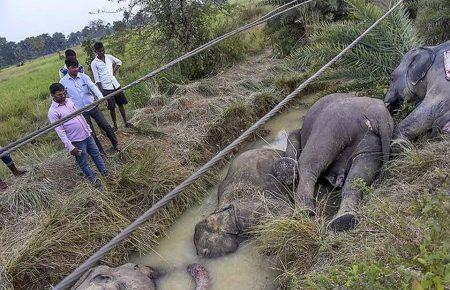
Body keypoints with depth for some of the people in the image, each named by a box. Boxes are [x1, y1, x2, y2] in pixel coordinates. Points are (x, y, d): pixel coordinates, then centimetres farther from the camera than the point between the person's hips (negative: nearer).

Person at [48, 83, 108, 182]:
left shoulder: (68, 100, 5)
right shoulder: (53, 112, -16)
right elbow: (60, 131, -18)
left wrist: (88, 129, 19)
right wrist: (70, 147, -20)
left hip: (87, 135, 7)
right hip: (77, 141, -7)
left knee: (96, 155, 17)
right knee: (83, 163, 9)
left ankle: (106, 173, 32)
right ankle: (94, 180, 25)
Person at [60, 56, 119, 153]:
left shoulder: (84, 77, -5)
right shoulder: (63, 82, -4)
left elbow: (93, 86, -20)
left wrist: (101, 97, -38)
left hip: (93, 107, 1)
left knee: (106, 126, 4)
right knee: (91, 134, 7)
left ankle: (115, 144, 23)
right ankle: (100, 151, 23)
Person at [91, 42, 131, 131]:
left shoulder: (109, 57, 3)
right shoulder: (94, 63, -7)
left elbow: (119, 62, 22)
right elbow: (97, 79, -8)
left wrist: (114, 72, 9)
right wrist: (101, 91, -13)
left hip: (116, 85, 4)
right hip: (106, 88, -3)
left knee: (121, 104, 8)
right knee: (112, 107, 2)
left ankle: (125, 122, 18)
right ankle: (115, 125, 16)